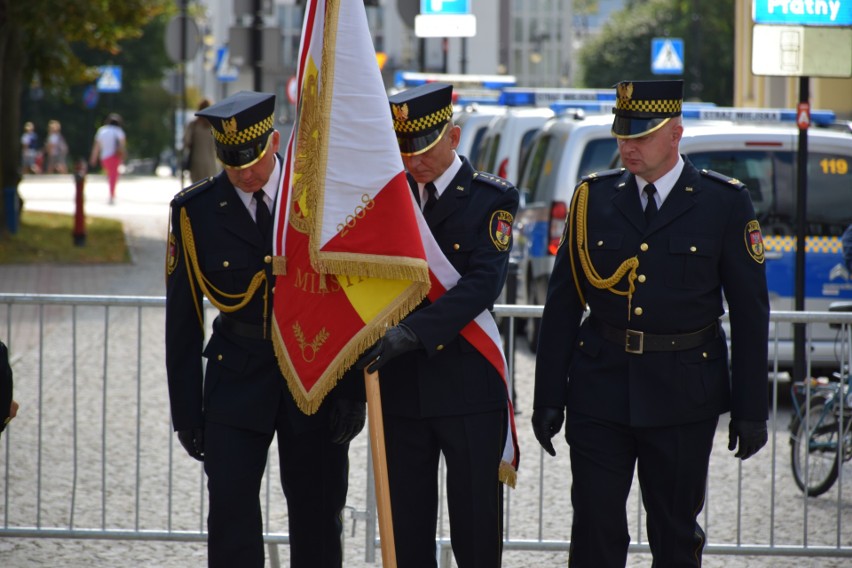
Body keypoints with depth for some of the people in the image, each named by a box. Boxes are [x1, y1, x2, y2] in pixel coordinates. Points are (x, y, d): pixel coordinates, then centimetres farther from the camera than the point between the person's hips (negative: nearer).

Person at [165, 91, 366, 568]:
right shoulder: (195, 211, -3)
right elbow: (182, 319, 2)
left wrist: (354, 390, -7)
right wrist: (186, 411, 1)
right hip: (237, 380, 0)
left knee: (317, 513, 5)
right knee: (230, 510, -8)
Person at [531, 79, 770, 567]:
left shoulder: (725, 203, -1)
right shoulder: (594, 197, 5)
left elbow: (751, 312, 0)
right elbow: (563, 304, 7)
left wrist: (750, 410, -3)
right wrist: (549, 396, 3)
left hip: (684, 395, -1)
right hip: (600, 391, 2)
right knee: (596, 528, -2)